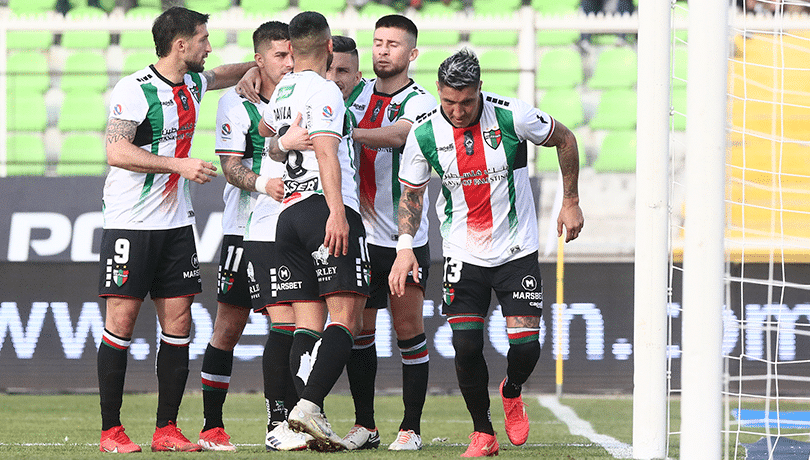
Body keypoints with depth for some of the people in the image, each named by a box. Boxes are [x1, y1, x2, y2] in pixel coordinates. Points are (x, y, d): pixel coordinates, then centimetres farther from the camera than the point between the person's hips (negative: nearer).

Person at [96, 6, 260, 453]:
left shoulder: (192, 82, 11)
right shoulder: (134, 89, -14)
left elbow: (223, 75, 36)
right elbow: (116, 152, -24)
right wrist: (180, 164, -25)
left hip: (176, 223, 7)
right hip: (130, 223, -7)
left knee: (178, 320, 1)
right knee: (122, 319, -5)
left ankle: (166, 429, 5)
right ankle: (111, 431, 0)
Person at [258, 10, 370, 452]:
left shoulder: (282, 89, 18)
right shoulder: (323, 91, -6)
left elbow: (265, 130, 39)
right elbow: (326, 152, -17)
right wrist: (336, 212, -23)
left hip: (288, 214, 8)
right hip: (325, 207, -8)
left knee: (308, 324, 3)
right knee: (346, 314, -11)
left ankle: (308, 419, -7)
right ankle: (309, 404, -26)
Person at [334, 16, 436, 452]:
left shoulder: (420, 102, -6)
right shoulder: (357, 92, 8)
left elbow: (394, 136, -27)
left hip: (405, 236, -4)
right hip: (359, 234, 4)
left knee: (408, 329, -4)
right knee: (358, 329, 4)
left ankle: (411, 428, 3)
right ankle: (364, 424, 13)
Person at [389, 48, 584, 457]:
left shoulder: (512, 116, -16)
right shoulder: (424, 132, -10)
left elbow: (564, 140, 2)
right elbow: (411, 192, 4)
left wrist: (570, 202, 4)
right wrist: (405, 246, -9)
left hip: (517, 251, -1)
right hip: (463, 255, 1)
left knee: (526, 345, -8)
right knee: (466, 347, -10)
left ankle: (512, 392, 27)